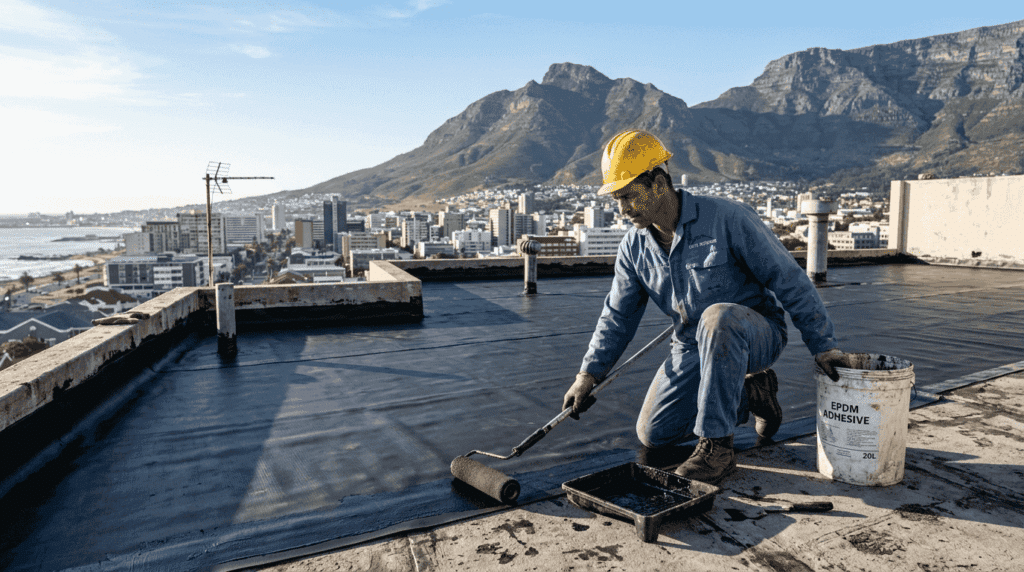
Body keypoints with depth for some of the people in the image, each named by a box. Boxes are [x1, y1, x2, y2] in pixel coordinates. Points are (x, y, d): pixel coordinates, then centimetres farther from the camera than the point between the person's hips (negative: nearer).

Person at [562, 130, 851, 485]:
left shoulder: (726, 219, -21)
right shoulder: (634, 246, -4)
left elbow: (789, 280, -15)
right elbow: (618, 316, 5)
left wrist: (823, 344, -14)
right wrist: (588, 375, 0)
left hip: (757, 336, -5)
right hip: (694, 348, 6)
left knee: (718, 318, -41)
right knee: (652, 435, -2)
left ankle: (717, 446, -26)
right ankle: (750, 394, 14)